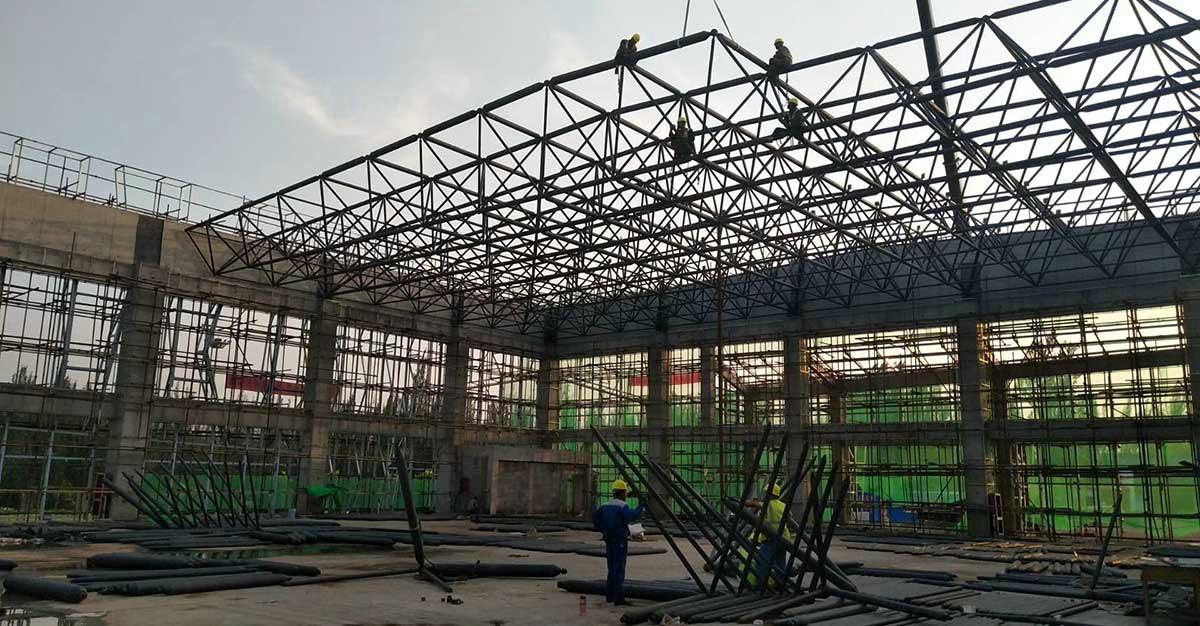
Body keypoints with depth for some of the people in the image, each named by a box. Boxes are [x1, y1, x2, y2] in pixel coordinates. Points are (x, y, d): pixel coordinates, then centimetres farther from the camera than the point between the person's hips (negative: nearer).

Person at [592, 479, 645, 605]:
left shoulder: (605, 505, 10)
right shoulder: (622, 506, -13)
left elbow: (595, 519, 9)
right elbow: (631, 516, -32)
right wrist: (641, 507, -20)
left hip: (608, 541, 7)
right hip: (620, 541, -7)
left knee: (611, 568, 16)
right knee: (619, 569, -4)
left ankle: (609, 595, 20)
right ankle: (618, 597, -4)